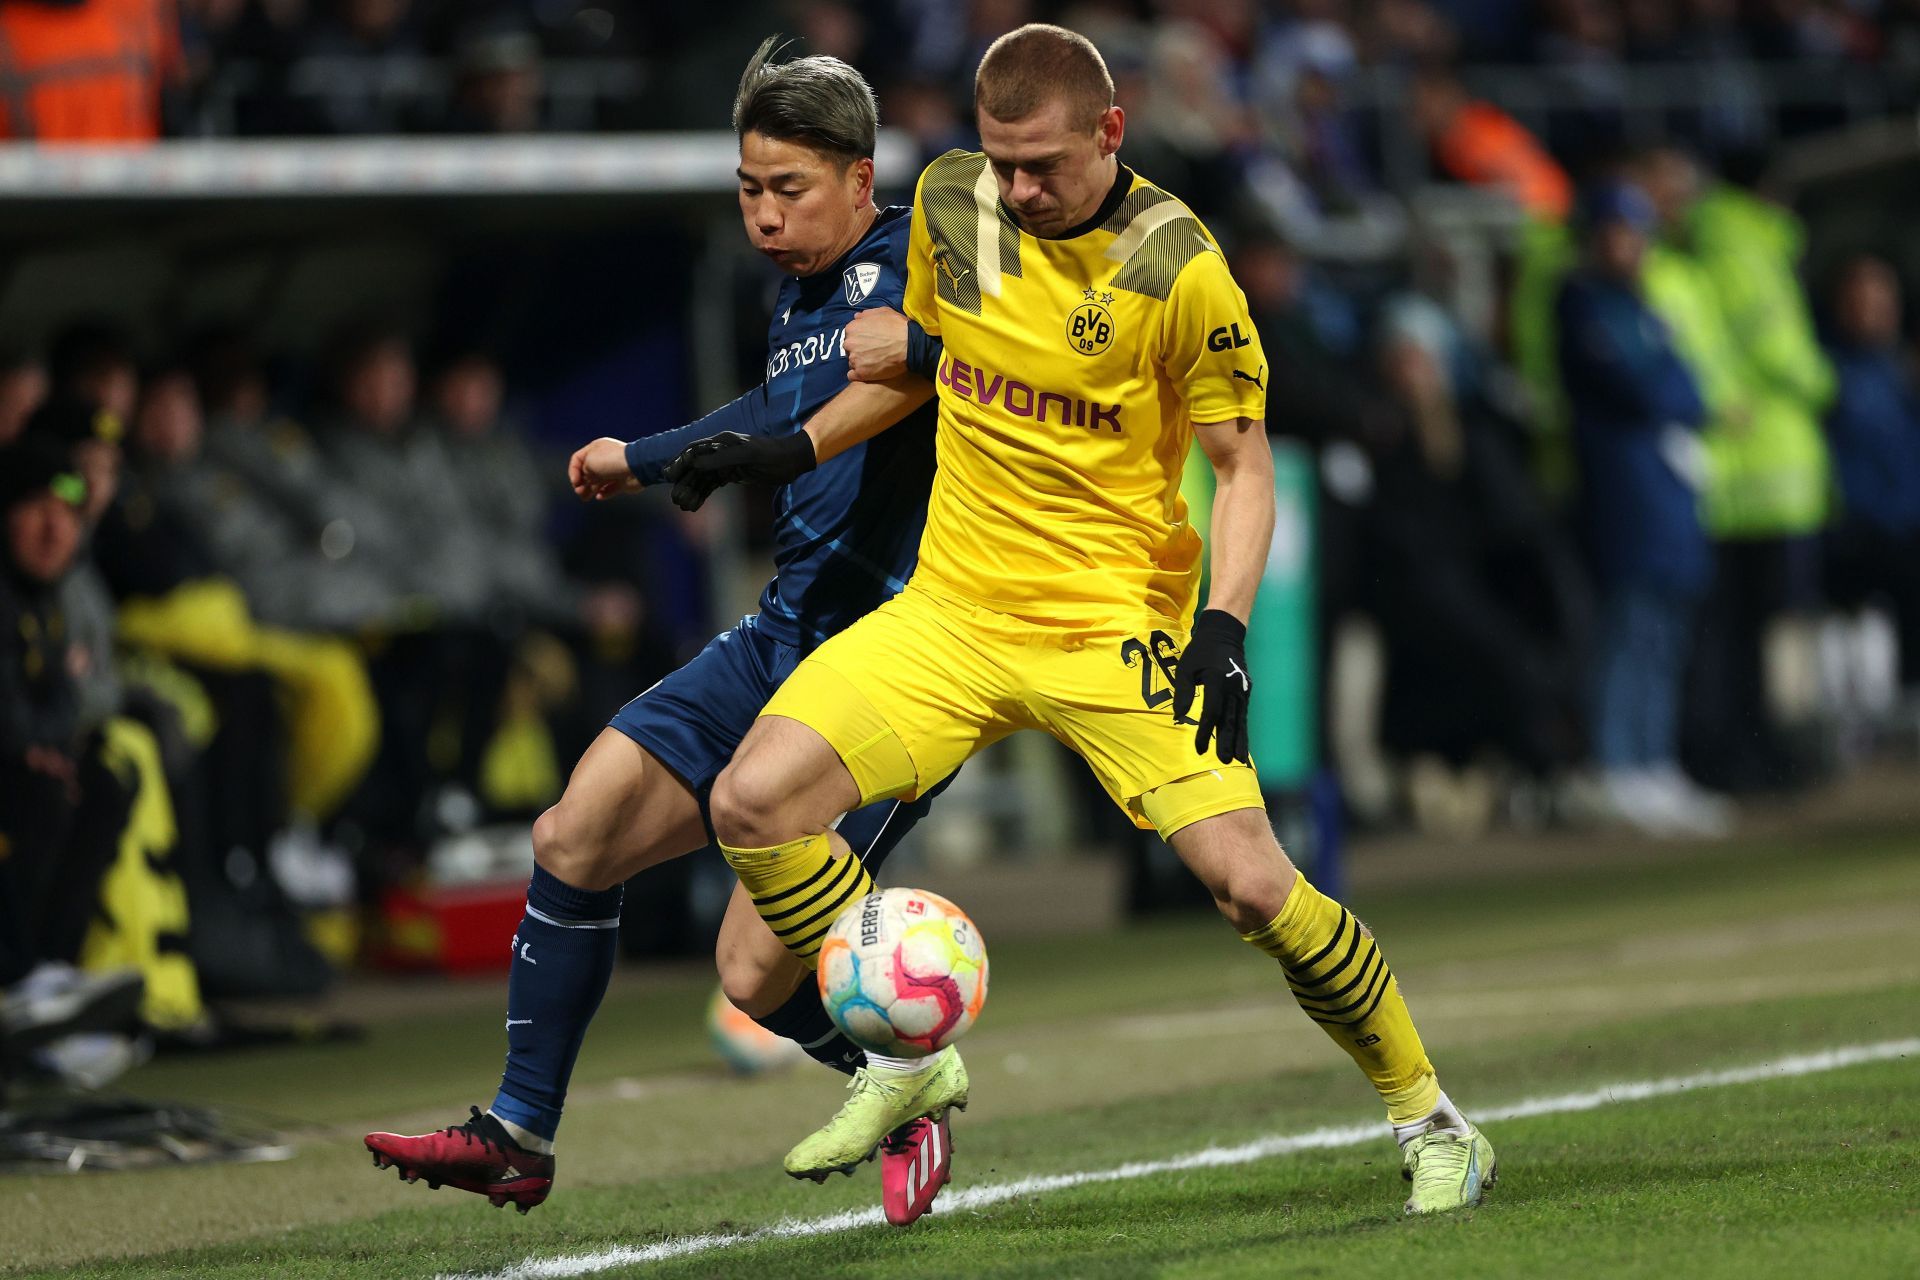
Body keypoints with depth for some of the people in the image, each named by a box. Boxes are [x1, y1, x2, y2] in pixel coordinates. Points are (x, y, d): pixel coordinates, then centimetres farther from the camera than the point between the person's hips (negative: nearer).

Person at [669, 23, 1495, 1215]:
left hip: (1118, 622, -4)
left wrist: (1225, 627, -20)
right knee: (753, 803, -13)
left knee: (1249, 882, -17)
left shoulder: (1176, 267, -15)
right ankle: (910, 1061, 7)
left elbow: (1244, 462, -7)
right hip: (954, 609, 5)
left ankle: (1432, 1121, 5)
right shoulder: (950, 203, -1)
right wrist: (787, 452, 15)